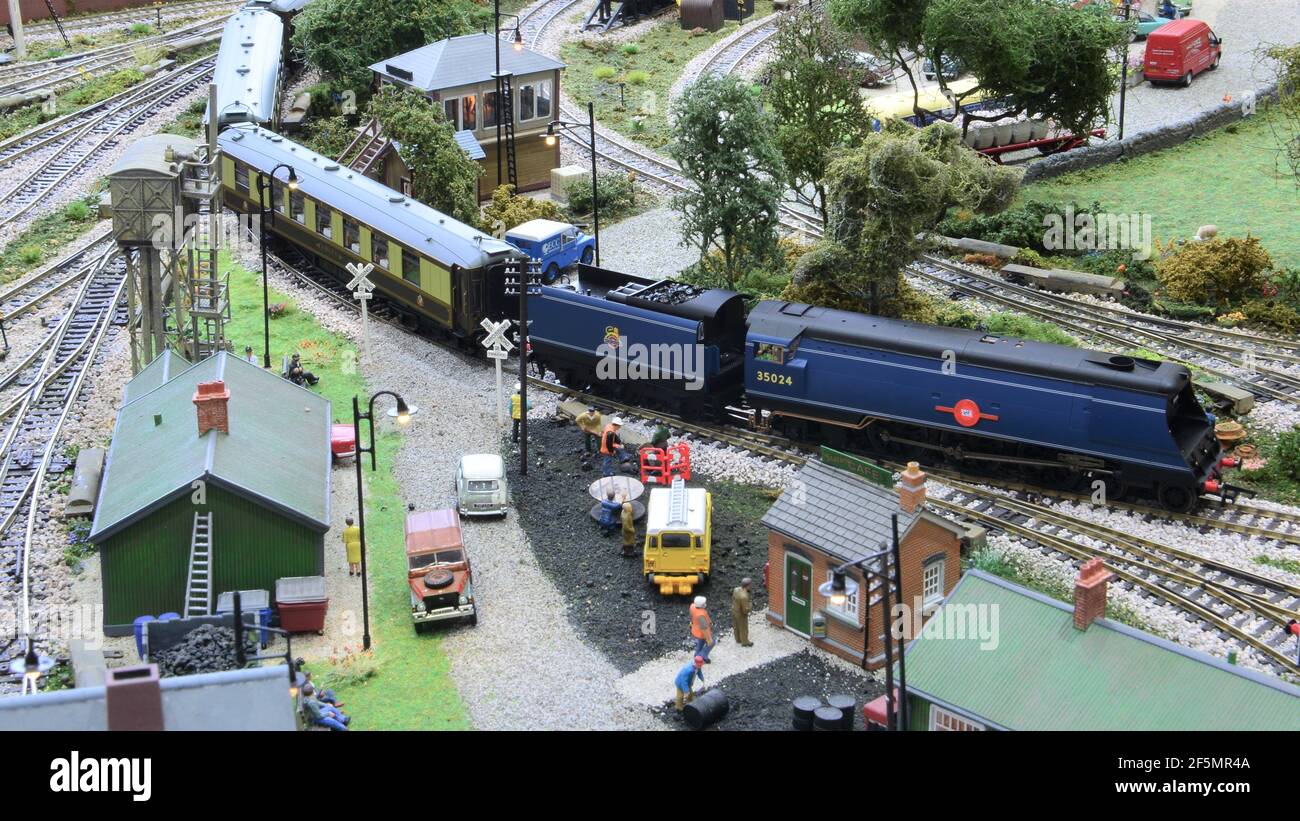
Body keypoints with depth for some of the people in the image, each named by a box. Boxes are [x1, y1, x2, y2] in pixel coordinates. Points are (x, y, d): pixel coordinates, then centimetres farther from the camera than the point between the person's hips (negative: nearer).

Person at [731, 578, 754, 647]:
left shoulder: (736, 589, -16)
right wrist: (751, 605, -14)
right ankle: (745, 642, 39)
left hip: (734, 611, 7)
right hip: (741, 615, -7)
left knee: (736, 627, 28)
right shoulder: (744, 597, -40)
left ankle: (738, 639, 50)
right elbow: (746, 610, -32)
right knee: (743, 629, 18)